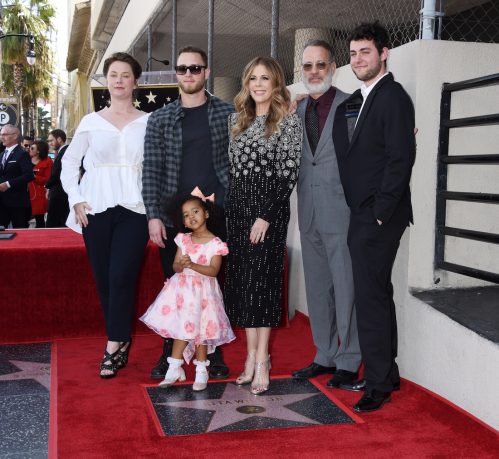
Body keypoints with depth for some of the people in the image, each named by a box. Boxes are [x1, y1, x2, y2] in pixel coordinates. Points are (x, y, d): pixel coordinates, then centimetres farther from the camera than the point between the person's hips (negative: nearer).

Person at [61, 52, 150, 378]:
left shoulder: (149, 122, 6)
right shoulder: (91, 122, 10)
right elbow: (70, 162, 14)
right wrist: (76, 199, 2)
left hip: (133, 209, -2)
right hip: (96, 210, 2)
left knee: (121, 277, -10)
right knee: (104, 280, 4)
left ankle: (113, 347, 1)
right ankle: (122, 341, 19)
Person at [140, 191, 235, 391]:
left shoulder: (215, 243, -8)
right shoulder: (183, 240, 5)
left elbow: (213, 270, -16)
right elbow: (175, 266, 2)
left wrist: (193, 265, -28)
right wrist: (181, 265, -21)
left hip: (203, 290, -3)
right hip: (182, 289, 3)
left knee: (199, 330, 3)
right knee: (181, 329, 6)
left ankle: (201, 370, 17)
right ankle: (175, 369, 15)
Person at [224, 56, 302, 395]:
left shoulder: (289, 122, -2)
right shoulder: (238, 120, 15)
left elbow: (288, 174, -9)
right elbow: (230, 167, 16)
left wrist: (266, 215, -15)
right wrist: (226, 207, 5)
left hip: (270, 206, -5)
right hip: (237, 205, 6)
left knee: (262, 278, -5)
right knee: (241, 279, 5)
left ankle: (261, 359, 3)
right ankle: (252, 355, 14)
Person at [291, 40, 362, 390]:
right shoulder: (296, 111, 13)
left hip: (342, 211, -6)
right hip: (309, 214, 6)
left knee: (346, 287, 1)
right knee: (317, 287, 13)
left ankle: (348, 362, 13)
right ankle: (325, 356, 26)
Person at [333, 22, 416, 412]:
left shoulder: (393, 97, -10)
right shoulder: (354, 101, 15)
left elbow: (401, 158, -16)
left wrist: (379, 213, -16)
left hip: (378, 218, -9)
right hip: (361, 216, 9)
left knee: (371, 297, -5)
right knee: (378, 295, 16)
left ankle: (379, 384, 7)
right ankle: (387, 373, 29)